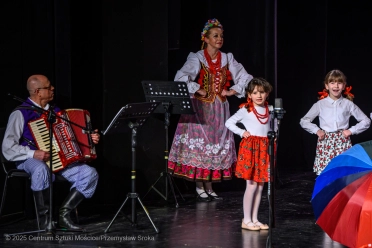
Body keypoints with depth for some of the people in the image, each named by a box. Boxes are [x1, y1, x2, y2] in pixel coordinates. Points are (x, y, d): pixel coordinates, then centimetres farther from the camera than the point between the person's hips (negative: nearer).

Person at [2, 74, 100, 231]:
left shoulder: (55, 111, 14)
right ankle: (44, 217, -24)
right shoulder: (21, 113, -8)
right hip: (30, 160, -6)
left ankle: (63, 214, -12)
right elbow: (8, 147, -15)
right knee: (41, 170, -42)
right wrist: (34, 154, -26)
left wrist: (89, 139, 5)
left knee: (90, 173, -14)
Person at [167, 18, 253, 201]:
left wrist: (233, 91, -1)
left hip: (219, 109, 5)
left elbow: (245, 77, 10)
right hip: (201, 109, -5)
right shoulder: (197, 58, -11)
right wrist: (197, 91, -19)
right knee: (199, 144, -3)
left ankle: (209, 187, 15)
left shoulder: (227, 59, 4)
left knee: (216, 145, 6)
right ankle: (200, 187, 6)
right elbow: (180, 78, -24)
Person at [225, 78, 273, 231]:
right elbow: (229, 123, -2)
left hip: (265, 149, 5)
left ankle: (254, 219, 15)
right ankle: (246, 220, 1)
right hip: (250, 148, -5)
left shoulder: (270, 110, 9)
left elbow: (274, 127, 21)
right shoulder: (245, 110, -5)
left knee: (260, 186, 7)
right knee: (252, 185, -7)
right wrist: (241, 132, -8)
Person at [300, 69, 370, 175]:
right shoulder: (320, 104, 6)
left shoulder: (348, 104, 6)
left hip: (343, 143, 0)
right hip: (325, 144, 0)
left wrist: (351, 130, -1)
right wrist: (316, 130, -1)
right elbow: (304, 121, 12)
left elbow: (366, 121, 10)